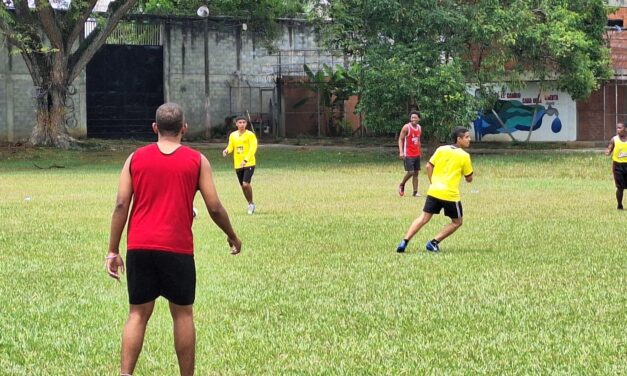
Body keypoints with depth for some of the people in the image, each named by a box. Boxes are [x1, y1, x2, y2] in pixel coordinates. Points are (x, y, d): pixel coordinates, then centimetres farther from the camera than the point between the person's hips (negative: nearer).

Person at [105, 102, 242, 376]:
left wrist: (113, 251, 5)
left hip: (139, 248, 2)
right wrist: (233, 237, 19)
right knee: (183, 315, 9)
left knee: (138, 314, 8)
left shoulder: (136, 158, 6)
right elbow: (214, 208, 1)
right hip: (178, 249, -2)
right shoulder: (197, 161, 2)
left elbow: (121, 206, 1)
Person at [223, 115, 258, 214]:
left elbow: (253, 148, -16)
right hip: (238, 165, 6)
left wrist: (246, 160, -29)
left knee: (246, 184, -19)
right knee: (243, 186, 12)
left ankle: (251, 203, 1)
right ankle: (250, 204, 31)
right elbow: (230, 146, 10)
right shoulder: (233, 135, 9)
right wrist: (227, 151, -15)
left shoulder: (250, 135, -8)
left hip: (249, 164, -5)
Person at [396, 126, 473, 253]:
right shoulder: (464, 156, -3)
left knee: (424, 218, 9)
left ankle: (404, 242, -5)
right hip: (450, 194, -4)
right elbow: (469, 178, 4)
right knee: (457, 222, 14)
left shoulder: (441, 149, 7)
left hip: (434, 190, 4)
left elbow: (429, 166, 7)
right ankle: (434, 242, 4)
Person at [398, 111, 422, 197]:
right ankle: (402, 185, 14)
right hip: (408, 154, -7)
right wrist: (401, 152, -21)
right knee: (410, 172, -12)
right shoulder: (406, 127, -13)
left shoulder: (419, 128, 8)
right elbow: (400, 139, -11)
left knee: (416, 173, 5)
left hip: (416, 154, 7)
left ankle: (415, 192, 8)